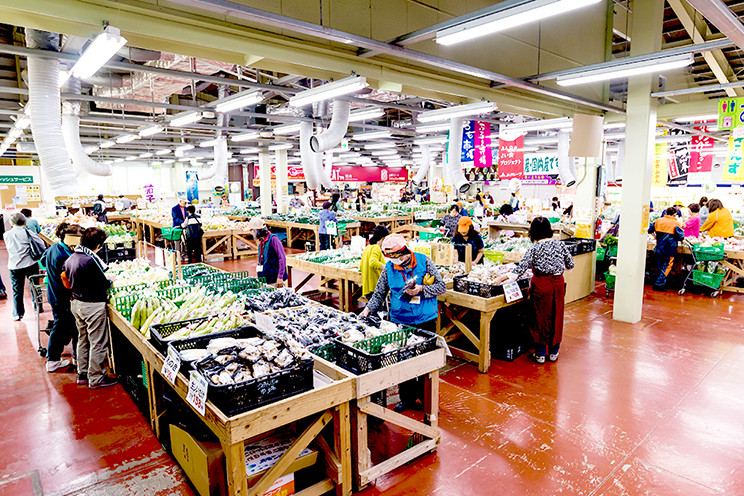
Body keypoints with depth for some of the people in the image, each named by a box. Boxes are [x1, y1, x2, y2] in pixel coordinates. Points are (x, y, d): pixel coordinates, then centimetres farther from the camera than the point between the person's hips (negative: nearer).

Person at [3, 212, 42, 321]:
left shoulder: (6, 235, 3)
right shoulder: (26, 232, -7)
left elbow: (9, 248, 15)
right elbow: (41, 243, -6)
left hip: (14, 266, 2)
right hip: (30, 264, -2)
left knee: (17, 290, 7)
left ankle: (17, 313, 9)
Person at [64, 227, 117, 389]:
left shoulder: (70, 258, 3)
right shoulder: (91, 260, -24)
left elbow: (69, 280, 13)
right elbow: (103, 284, -18)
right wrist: (111, 281, 2)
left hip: (76, 303, 9)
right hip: (93, 306, -9)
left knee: (83, 339, 20)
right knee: (98, 342, 2)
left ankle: (82, 374, 31)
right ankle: (96, 378, 11)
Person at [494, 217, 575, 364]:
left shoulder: (534, 248, -10)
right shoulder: (559, 244, 2)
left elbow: (521, 268, -16)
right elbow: (571, 264, 8)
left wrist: (504, 277, -11)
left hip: (541, 284, -4)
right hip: (558, 283, 4)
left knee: (541, 317, 6)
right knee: (556, 316, 13)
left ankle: (540, 353, 14)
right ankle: (553, 352, 24)